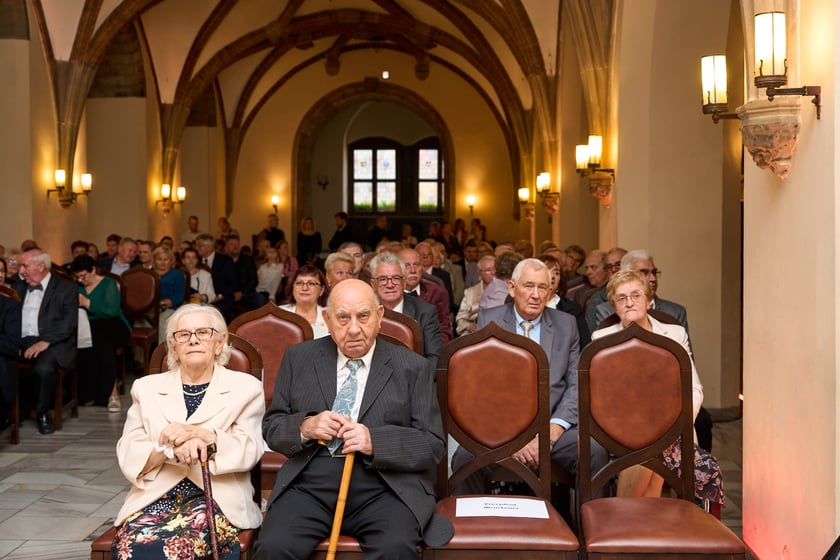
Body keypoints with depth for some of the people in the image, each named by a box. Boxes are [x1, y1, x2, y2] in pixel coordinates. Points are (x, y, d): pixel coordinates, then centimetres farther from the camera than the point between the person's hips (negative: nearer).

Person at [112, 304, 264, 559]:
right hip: (154, 498, 2)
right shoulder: (146, 387, 17)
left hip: (215, 499, -2)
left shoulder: (245, 387, 12)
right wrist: (170, 449, -14)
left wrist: (199, 434, -16)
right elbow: (127, 457, 6)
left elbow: (249, 451, -1)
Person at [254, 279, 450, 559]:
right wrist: (305, 428, -9)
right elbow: (271, 428, 13)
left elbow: (433, 445, 2)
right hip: (309, 487, 2)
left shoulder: (414, 368, 5)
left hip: (383, 490, -2)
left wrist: (374, 441, -14)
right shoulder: (298, 358, 11)